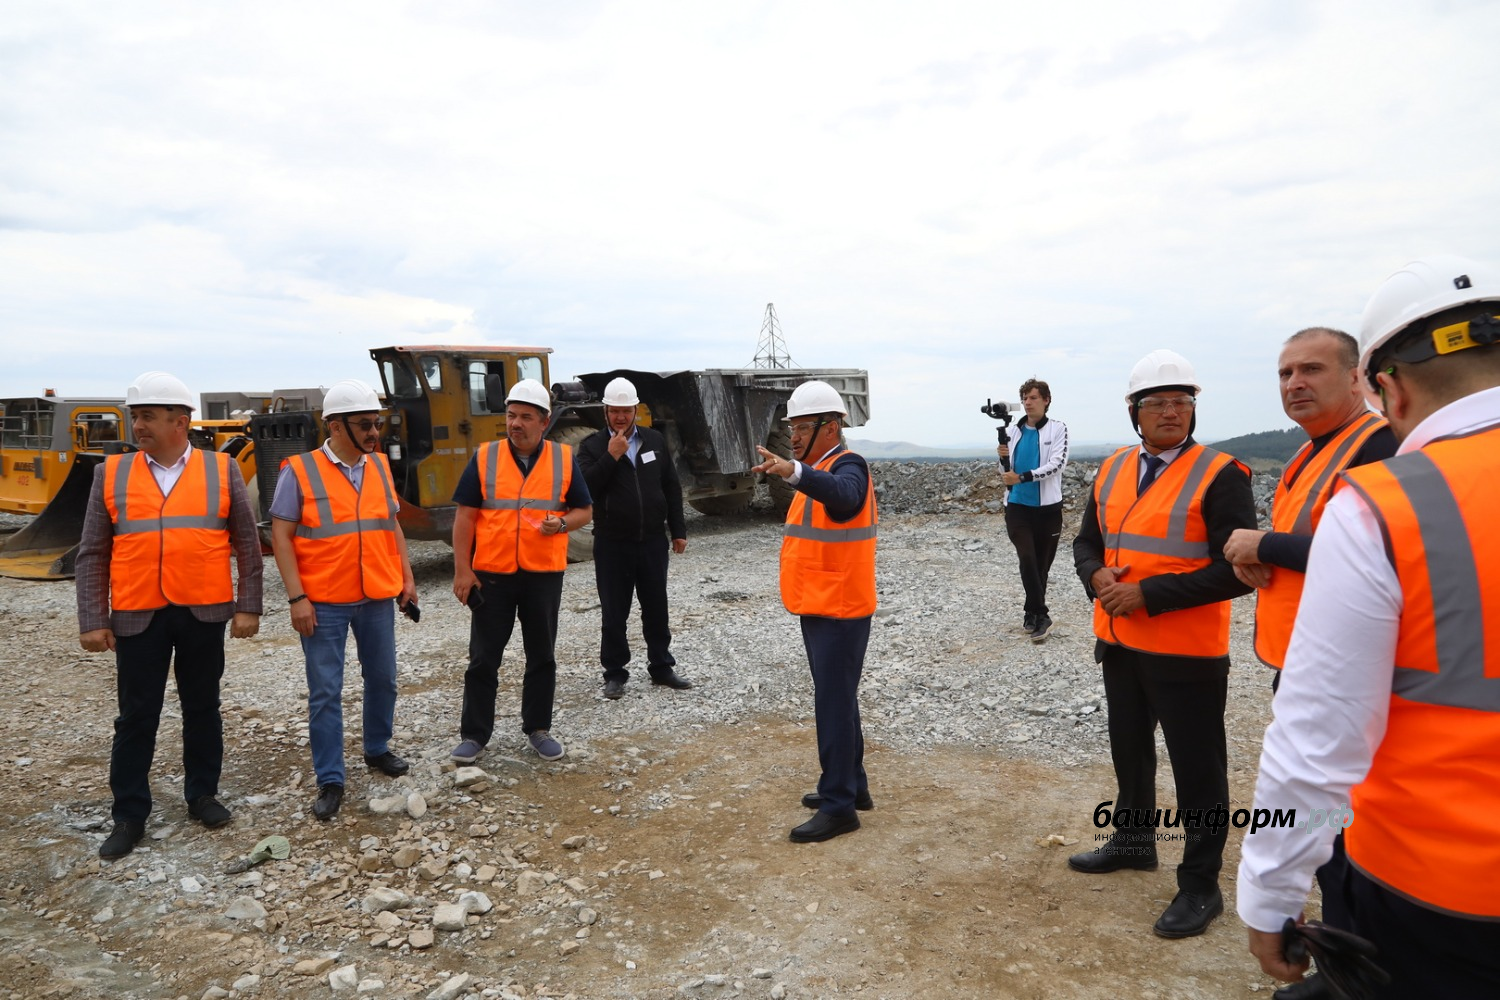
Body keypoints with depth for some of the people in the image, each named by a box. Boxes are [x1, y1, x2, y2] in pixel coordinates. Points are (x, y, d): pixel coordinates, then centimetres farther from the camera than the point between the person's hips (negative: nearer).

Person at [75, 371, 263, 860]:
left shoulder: (222, 470, 1)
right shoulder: (112, 473, 3)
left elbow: (247, 544, 2)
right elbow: (92, 553, 3)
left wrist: (248, 607, -2)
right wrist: (92, 619, -3)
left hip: (204, 614, 0)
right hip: (137, 616, 1)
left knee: (202, 709, 12)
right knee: (136, 716, 7)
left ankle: (202, 794, 27)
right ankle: (129, 815, 19)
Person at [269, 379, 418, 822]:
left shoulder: (380, 466, 5)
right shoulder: (300, 471, -9)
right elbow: (281, 536, -9)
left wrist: (407, 577, 8)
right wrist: (297, 598, -14)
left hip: (378, 598, 5)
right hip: (324, 603, -4)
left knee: (382, 678, 16)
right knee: (325, 693, 2)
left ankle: (377, 749, 37)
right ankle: (330, 781, 13)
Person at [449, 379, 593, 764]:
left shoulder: (564, 459, 1)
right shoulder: (484, 458, -1)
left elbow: (584, 511, 6)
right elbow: (465, 516, -1)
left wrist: (562, 523, -16)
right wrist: (462, 570, -6)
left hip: (544, 574, 1)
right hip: (490, 574, -1)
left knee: (542, 656, 11)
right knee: (484, 657, 7)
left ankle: (538, 728, 26)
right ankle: (474, 734, 19)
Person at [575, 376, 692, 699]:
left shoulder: (655, 440, 6)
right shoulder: (592, 446, -2)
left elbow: (672, 487, 8)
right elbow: (585, 488, -15)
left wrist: (678, 531, 6)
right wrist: (611, 457, -20)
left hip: (653, 541, 2)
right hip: (612, 544, -2)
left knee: (656, 609, 11)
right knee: (614, 613, 5)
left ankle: (661, 667, 25)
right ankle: (615, 674, 17)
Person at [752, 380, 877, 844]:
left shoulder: (848, 466, -17)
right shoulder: (819, 470, 15)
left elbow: (843, 495, -42)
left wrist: (794, 472, -57)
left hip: (839, 612, -10)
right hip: (819, 609, 10)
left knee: (835, 705, -5)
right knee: (836, 701, 18)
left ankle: (839, 805, 3)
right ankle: (851, 785, 31)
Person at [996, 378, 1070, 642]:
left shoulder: (1057, 429, -3)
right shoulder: (1013, 430, 6)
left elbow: (1057, 464, -16)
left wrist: (1022, 477, -23)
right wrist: (1004, 457, -7)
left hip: (1048, 507, -1)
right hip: (1018, 506, 1)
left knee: (1042, 563, 8)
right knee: (1027, 559, -15)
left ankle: (1032, 614, 24)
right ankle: (1040, 615, -6)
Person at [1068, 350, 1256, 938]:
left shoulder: (1219, 476, -13)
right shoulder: (1112, 471, 7)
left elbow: (1236, 572, -19)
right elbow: (1087, 541, 14)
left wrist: (1147, 594, -22)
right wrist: (1098, 576, -9)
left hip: (1187, 653, -6)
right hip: (1120, 642, 7)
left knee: (1197, 769, 6)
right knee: (1129, 750, 22)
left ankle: (1199, 886, 20)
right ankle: (1132, 841, 43)